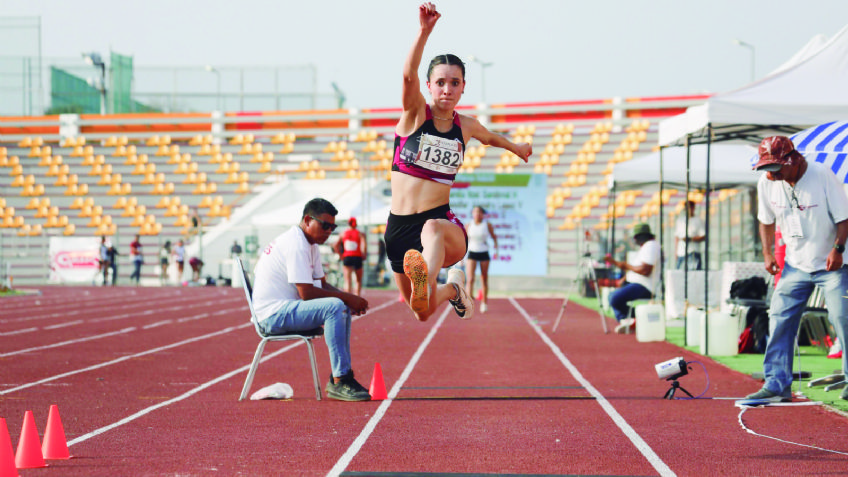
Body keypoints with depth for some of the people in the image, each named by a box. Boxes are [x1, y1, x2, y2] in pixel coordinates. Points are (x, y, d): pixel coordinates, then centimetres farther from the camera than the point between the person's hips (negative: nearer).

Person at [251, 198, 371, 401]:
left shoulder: (310, 244, 16)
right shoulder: (296, 244, -17)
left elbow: (322, 285, 18)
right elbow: (306, 293, -22)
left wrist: (351, 300, 0)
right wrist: (348, 298, -15)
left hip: (285, 308, 11)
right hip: (273, 314, -11)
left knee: (344, 307, 16)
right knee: (334, 306, -27)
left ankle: (340, 378, 9)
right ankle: (340, 381, -27)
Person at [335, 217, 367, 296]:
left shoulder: (343, 233, 7)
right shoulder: (360, 234, 0)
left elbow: (336, 245, 1)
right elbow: (364, 245, -15)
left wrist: (341, 255, 8)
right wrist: (364, 255, 0)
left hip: (346, 257, 1)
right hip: (357, 257, -1)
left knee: (348, 281, -5)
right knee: (359, 280, 17)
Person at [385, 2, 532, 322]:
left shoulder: (465, 126, 8)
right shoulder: (415, 113, -2)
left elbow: (490, 138, 35)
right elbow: (408, 74, -23)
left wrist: (516, 148, 53)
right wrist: (425, 30, -39)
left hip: (443, 221, -1)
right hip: (400, 225, 1)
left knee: (432, 229, -42)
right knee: (422, 315, 9)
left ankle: (425, 288, -72)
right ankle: (453, 288, 43)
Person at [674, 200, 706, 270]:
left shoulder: (698, 220, 1)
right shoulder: (680, 219, 15)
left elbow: (703, 237, -4)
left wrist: (691, 239, -17)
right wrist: (676, 251, 11)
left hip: (693, 252, -4)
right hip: (681, 253, 4)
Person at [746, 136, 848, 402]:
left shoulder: (822, 176, -17)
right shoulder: (766, 183, -6)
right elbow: (766, 220, 11)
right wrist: (767, 253, 3)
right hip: (795, 265, 4)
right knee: (779, 320, -2)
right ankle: (777, 384, 2)